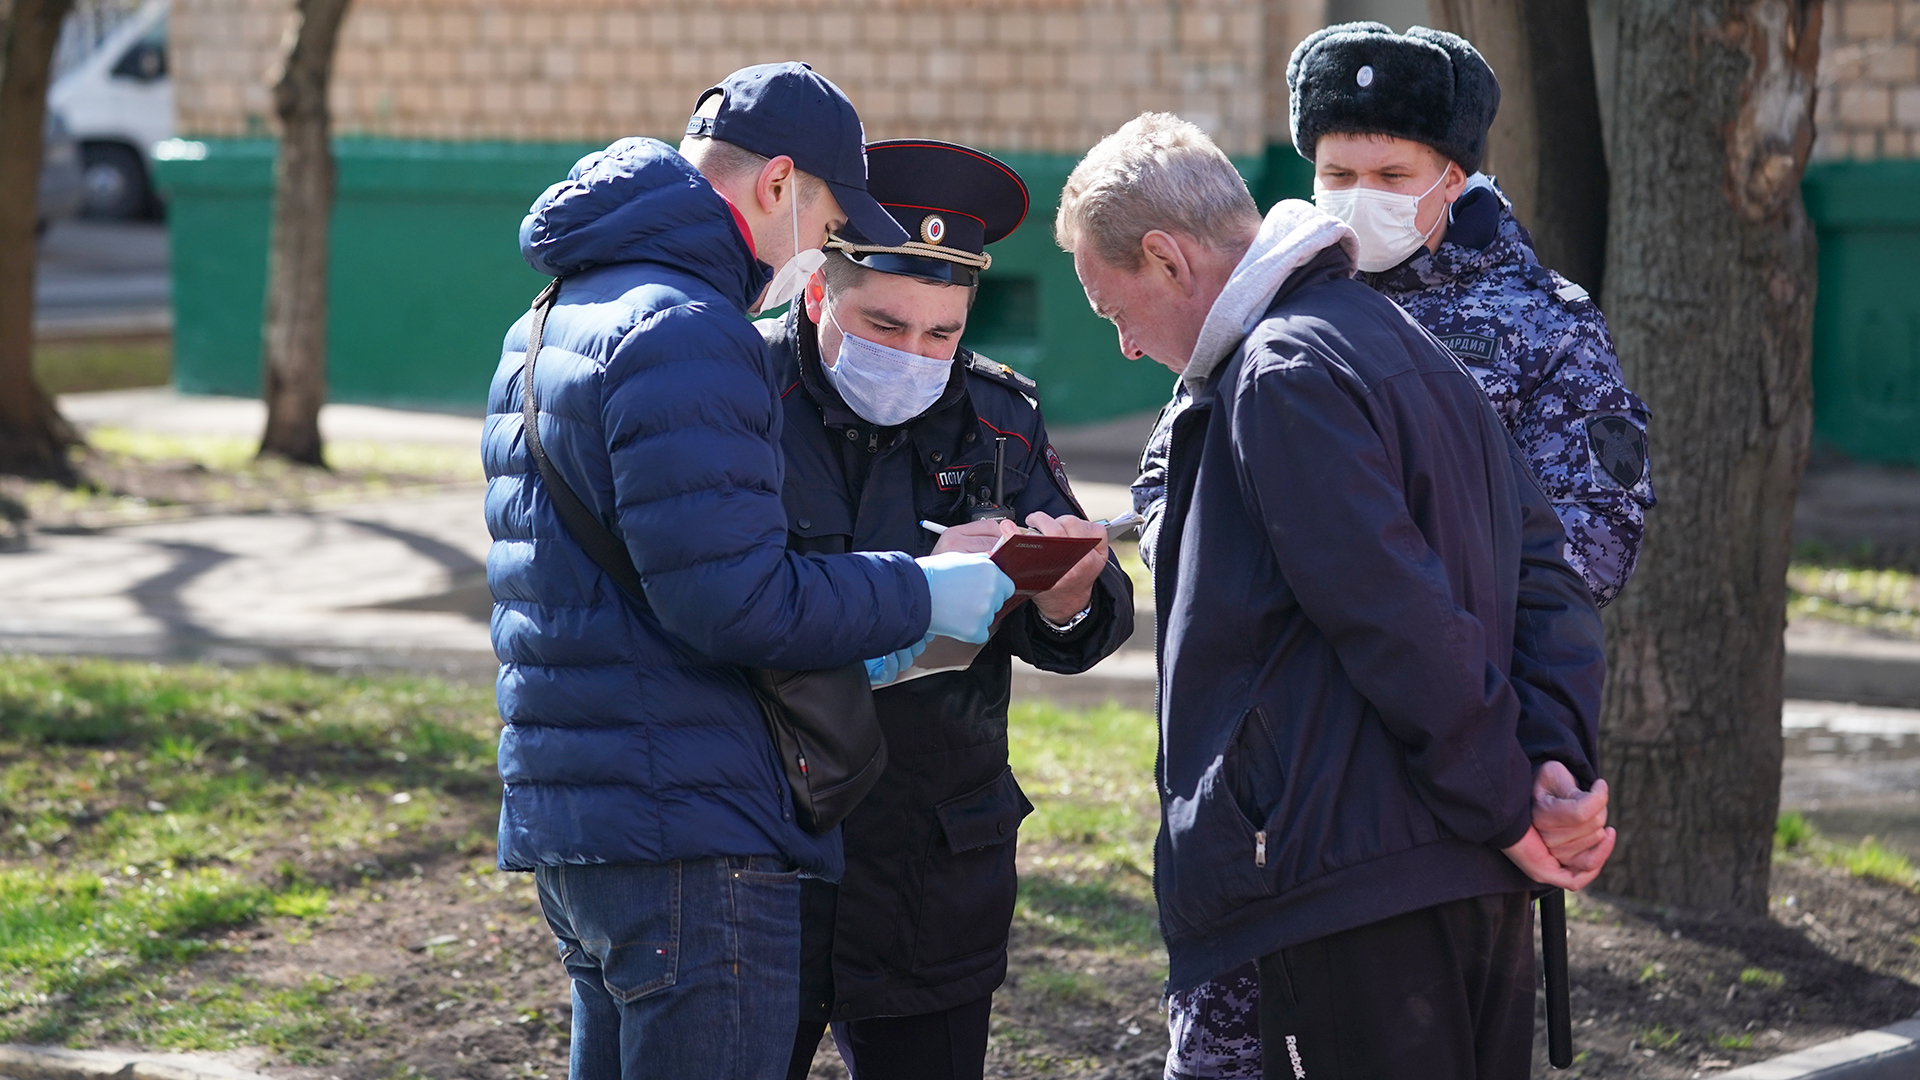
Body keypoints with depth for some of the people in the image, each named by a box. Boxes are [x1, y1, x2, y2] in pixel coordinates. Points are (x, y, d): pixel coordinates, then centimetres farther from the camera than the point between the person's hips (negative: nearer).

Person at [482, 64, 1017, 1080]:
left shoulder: (547, 326, 19)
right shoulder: (681, 332, -15)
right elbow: (735, 597, -20)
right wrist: (920, 596, -8)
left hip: (566, 807, 10)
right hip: (686, 827, -10)